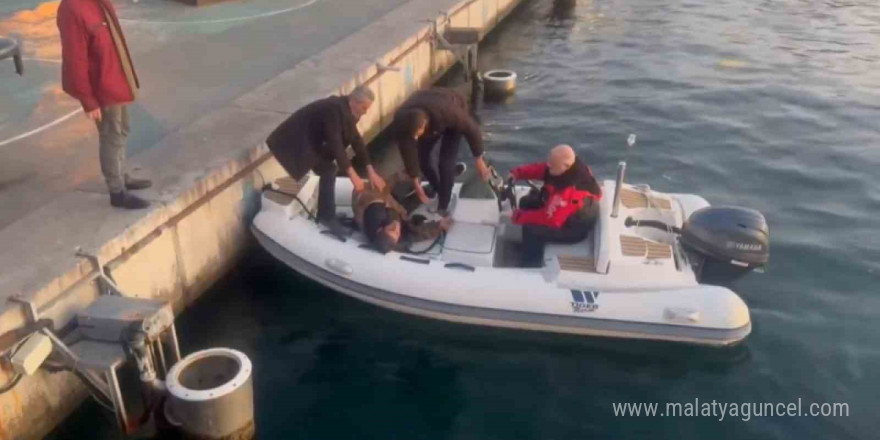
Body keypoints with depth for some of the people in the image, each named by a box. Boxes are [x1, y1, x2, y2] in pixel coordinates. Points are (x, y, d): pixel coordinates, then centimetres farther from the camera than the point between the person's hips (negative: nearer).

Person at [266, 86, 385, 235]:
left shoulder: (347, 110, 2)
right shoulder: (334, 109, -27)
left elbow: (356, 139, 4)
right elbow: (335, 143, -30)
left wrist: (371, 171, 0)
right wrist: (352, 175, -30)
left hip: (308, 139, 10)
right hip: (294, 141, -10)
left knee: (328, 170, 10)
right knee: (328, 170, -14)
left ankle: (325, 214, 21)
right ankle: (327, 217, -6)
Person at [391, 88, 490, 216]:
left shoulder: (446, 112, -46)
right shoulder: (401, 121, -36)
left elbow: (472, 129, -28)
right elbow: (407, 152, -23)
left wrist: (479, 161, -17)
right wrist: (417, 184, -15)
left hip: (456, 116, -3)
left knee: (445, 164, -14)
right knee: (421, 158, 0)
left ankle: (442, 209, 2)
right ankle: (439, 191, 28)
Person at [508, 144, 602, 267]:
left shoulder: (573, 191, -41)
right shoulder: (569, 166, -16)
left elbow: (551, 218, -36)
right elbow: (539, 169, -3)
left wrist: (519, 216, -27)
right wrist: (517, 173, -19)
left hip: (573, 228, -9)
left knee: (530, 229, -23)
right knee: (526, 202, 11)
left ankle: (532, 265, 3)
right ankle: (528, 247, 28)